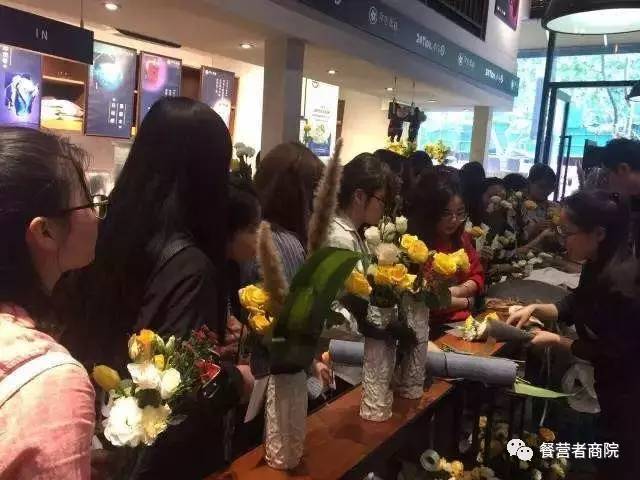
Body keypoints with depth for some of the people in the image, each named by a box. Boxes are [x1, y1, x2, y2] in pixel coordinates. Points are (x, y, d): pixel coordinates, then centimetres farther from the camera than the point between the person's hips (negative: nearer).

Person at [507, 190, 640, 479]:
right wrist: (535, 309, -5)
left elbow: (613, 354, -25)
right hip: (615, 382, 9)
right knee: (611, 456, 27)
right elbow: (574, 307, 9)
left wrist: (556, 341, -19)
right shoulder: (600, 264, -4)